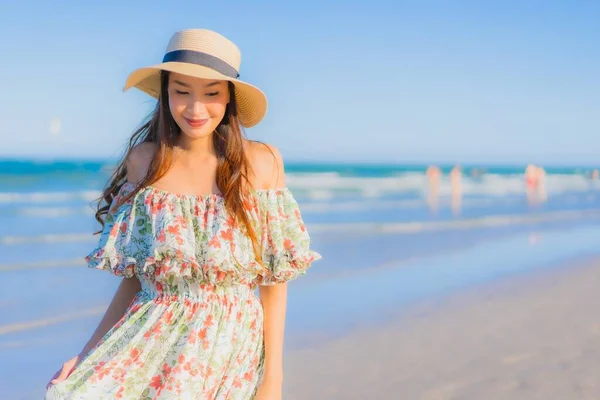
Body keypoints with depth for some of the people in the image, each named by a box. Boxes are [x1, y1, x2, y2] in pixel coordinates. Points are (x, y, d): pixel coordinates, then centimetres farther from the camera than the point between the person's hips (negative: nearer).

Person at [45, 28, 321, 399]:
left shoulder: (261, 163, -3)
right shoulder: (143, 160, 3)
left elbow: (274, 281, 0)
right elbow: (135, 277, 7)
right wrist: (87, 356, 1)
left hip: (233, 352, -1)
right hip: (149, 345, 1)